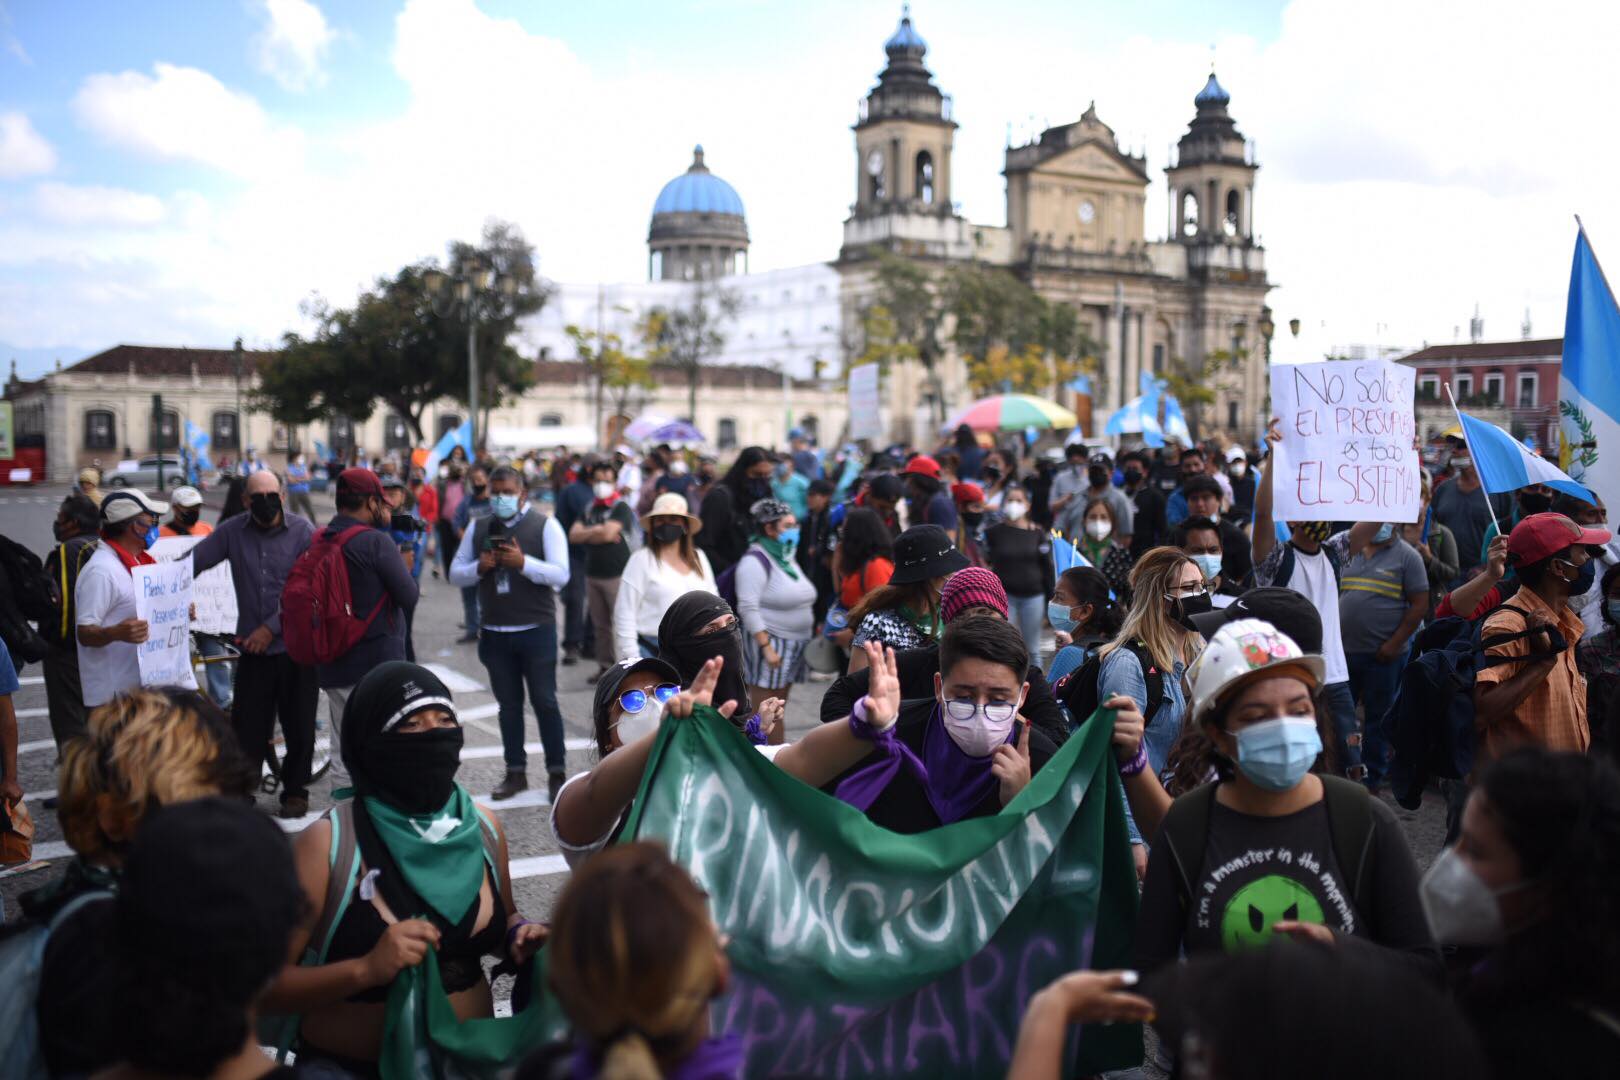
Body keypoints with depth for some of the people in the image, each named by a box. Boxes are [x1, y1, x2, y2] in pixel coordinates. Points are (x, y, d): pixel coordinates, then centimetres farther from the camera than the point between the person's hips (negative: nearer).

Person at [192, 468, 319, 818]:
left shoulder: (303, 532, -5)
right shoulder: (233, 531, 3)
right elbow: (193, 562, 7)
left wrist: (271, 628, -11)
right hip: (252, 648, 2)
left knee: (299, 726, 6)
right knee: (247, 727, 4)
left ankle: (295, 791, 23)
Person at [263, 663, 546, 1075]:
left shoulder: (484, 828, 1)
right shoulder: (326, 844, -11)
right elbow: (265, 985, -11)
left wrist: (519, 938, -2)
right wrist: (365, 970, -23)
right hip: (348, 1067, -3)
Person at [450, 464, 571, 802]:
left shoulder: (545, 525, -4)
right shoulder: (478, 528, 8)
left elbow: (561, 574, -12)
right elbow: (455, 573, 8)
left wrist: (523, 562, -24)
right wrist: (479, 568, -12)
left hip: (536, 629, -4)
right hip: (494, 632, 4)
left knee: (544, 701, 1)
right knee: (508, 704, 10)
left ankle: (557, 773, 10)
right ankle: (515, 773, 19)